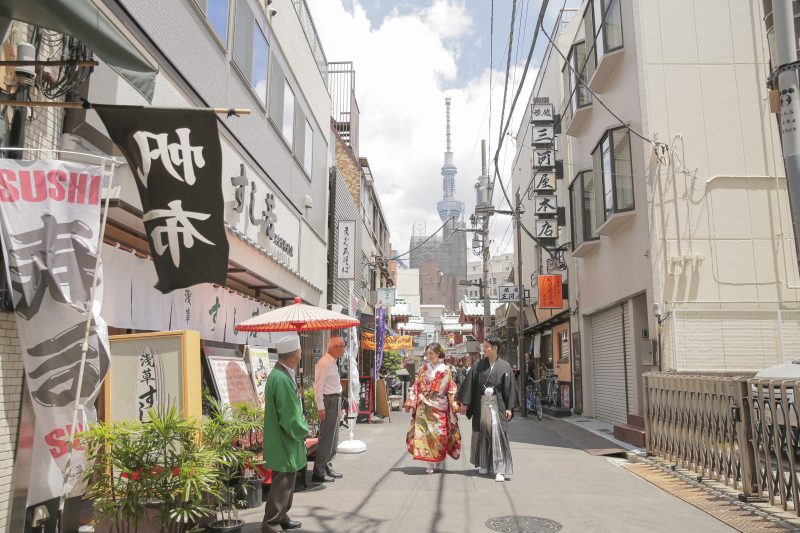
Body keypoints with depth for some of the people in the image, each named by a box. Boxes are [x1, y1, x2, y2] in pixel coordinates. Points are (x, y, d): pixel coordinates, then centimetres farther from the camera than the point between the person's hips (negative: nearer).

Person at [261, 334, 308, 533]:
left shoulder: (280, 374, 7)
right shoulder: (282, 379, -27)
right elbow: (290, 417, -25)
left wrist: (301, 428, 11)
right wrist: (303, 430, -9)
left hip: (284, 440, 11)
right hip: (284, 442, -11)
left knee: (286, 481, 21)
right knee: (282, 482, -2)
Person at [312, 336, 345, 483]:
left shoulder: (333, 363, 15)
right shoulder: (324, 363, -15)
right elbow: (318, 386, -19)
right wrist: (321, 407, -20)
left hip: (335, 401, 10)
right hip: (328, 401, -10)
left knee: (333, 437, 15)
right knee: (326, 437, -7)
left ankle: (328, 467, 25)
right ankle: (319, 472, 0)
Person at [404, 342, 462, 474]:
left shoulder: (446, 370, 5)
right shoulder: (423, 369, 10)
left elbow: (452, 389, 6)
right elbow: (416, 387, 11)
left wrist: (455, 406, -1)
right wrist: (410, 403, 4)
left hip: (439, 407, -1)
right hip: (424, 407, 2)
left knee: (439, 433, -3)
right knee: (424, 432, -6)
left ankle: (438, 460, 15)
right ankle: (431, 462, 0)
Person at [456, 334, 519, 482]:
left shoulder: (504, 366, -1)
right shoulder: (478, 365, 4)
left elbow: (510, 387, -1)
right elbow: (470, 384, 5)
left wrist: (509, 408, -6)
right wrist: (464, 403, 2)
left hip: (497, 405, -3)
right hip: (481, 404, 3)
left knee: (498, 435, -8)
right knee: (482, 434, 10)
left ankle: (500, 470, -7)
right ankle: (484, 464, 26)